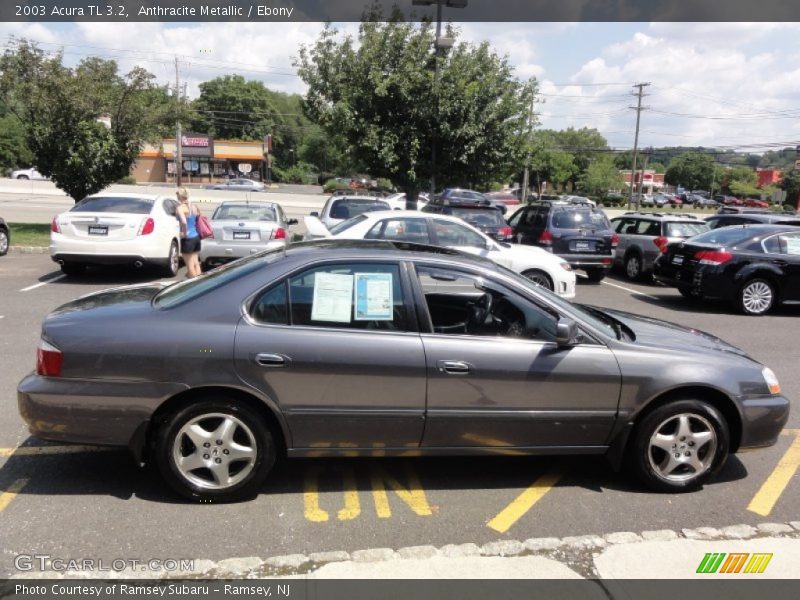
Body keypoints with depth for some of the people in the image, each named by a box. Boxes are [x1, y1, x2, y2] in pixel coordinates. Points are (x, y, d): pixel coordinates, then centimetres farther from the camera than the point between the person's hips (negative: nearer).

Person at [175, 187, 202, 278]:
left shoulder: (180, 208, -14)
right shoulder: (193, 207, 6)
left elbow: (184, 222, -29)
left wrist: (184, 233, -17)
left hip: (188, 239, -7)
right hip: (196, 237, 7)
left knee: (190, 266, 3)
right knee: (196, 263, 15)